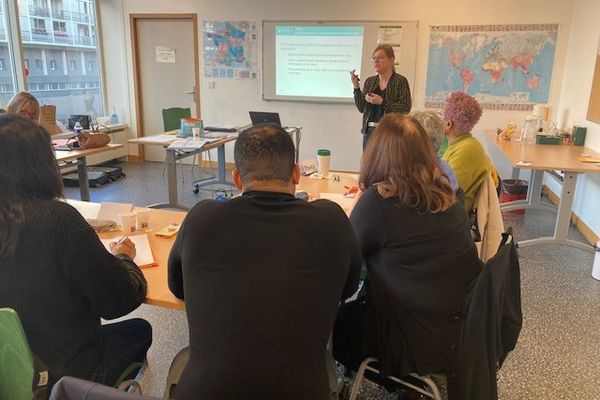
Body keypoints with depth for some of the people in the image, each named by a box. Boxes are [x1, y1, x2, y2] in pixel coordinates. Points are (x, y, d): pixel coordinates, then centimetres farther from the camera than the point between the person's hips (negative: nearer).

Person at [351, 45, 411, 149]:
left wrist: (382, 102, -20)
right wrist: (356, 86, -3)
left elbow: (406, 108, -11)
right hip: (369, 132, 5)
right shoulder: (369, 81, 12)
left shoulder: (400, 81, -3)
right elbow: (361, 108, 8)